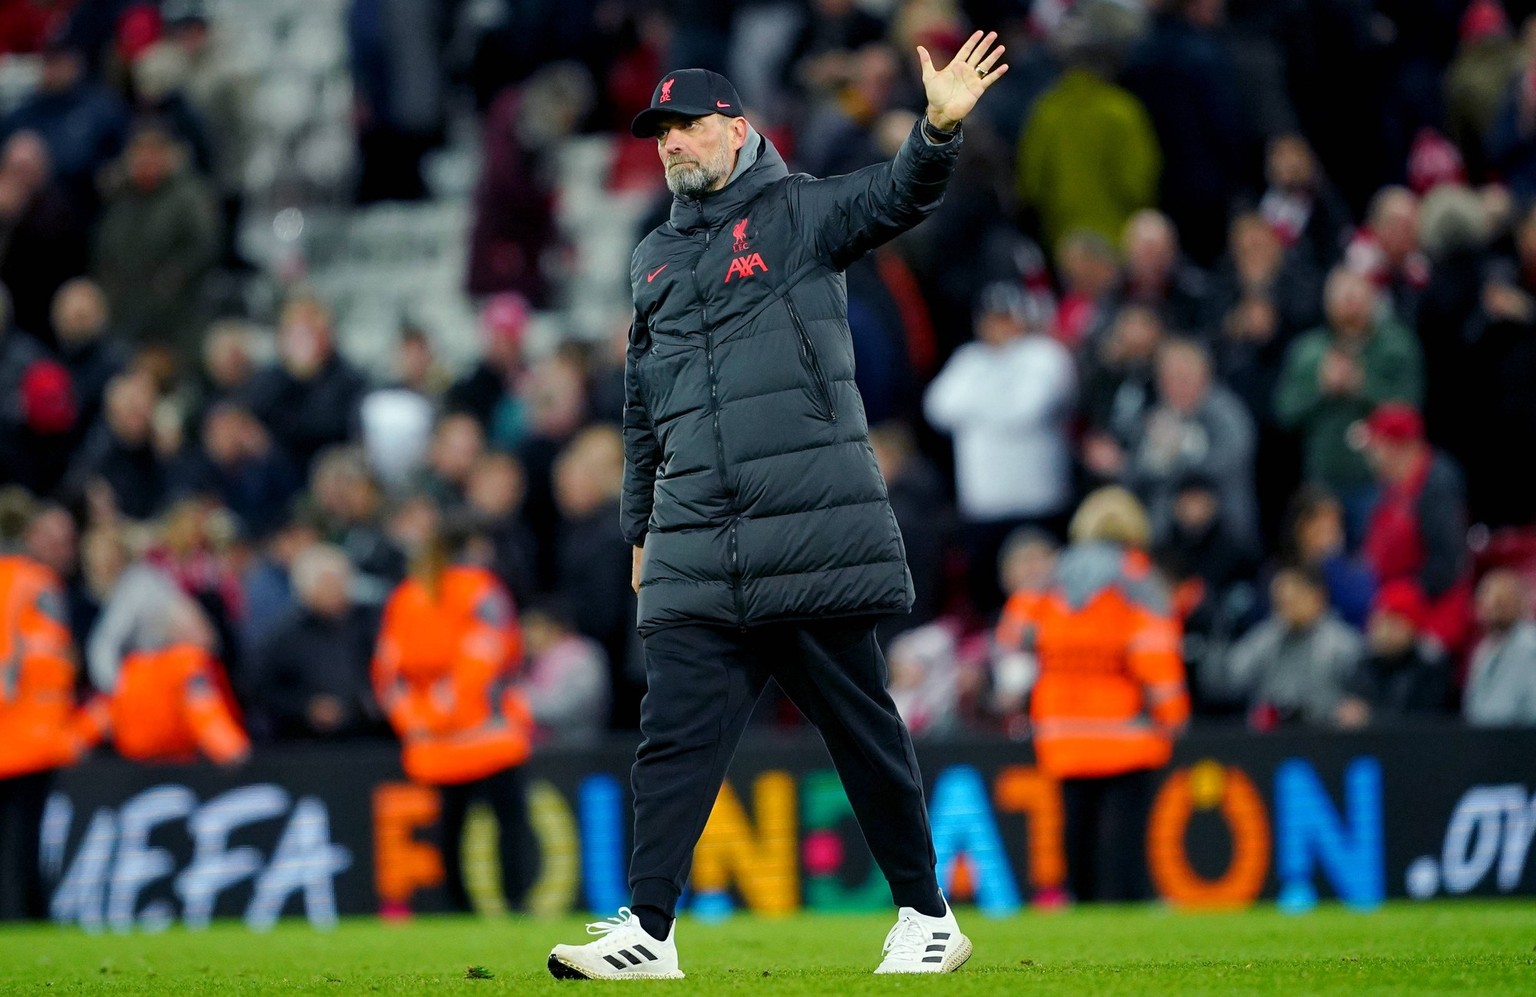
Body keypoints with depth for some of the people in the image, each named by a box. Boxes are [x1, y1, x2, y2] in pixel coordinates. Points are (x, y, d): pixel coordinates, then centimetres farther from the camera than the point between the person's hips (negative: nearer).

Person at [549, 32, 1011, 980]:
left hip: (813, 536, -4)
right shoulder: (656, 260, 20)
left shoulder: (798, 214, 4)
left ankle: (927, 917, 11)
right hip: (696, 561, 5)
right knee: (676, 737, -2)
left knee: (864, 729, 1)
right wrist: (641, 529, 25)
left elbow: (896, 197, -14)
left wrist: (939, 129, -34)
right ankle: (648, 930, -2)